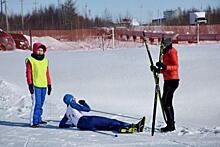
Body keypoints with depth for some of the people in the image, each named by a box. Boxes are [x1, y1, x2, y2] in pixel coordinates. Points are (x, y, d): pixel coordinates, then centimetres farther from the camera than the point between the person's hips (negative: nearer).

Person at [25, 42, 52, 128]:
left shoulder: (45, 61, 14)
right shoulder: (30, 60, -2)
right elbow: (28, 73, -4)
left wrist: (49, 84, 17)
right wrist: (30, 84, -10)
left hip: (44, 85, 6)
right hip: (35, 85, -6)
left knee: (41, 104, 11)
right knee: (36, 103, -11)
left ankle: (38, 119, 21)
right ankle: (33, 122, -8)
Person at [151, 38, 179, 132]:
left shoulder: (172, 53, -10)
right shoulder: (166, 54, 19)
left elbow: (176, 67, -22)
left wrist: (165, 66, -34)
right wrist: (157, 70, 9)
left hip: (172, 81, -10)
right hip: (168, 81, 10)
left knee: (165, 103, -12)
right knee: (168, 103, 13)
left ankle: (170, 125, -10)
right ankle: (171, 125, 18)